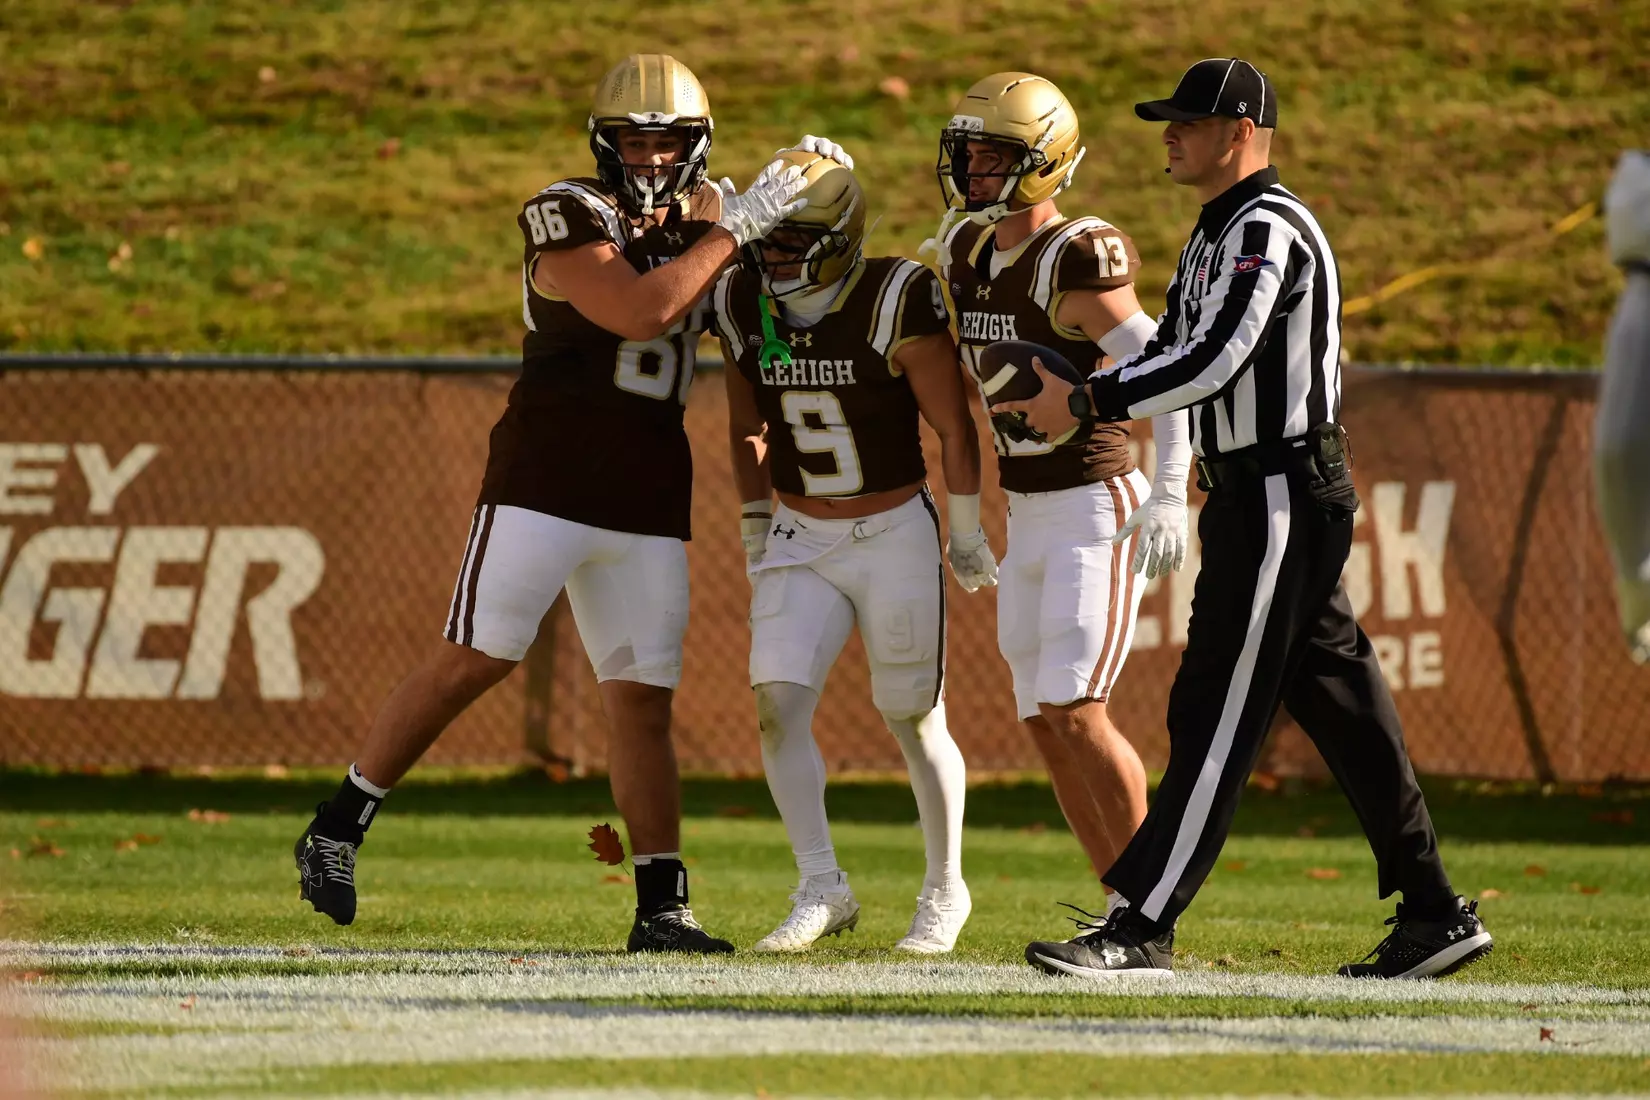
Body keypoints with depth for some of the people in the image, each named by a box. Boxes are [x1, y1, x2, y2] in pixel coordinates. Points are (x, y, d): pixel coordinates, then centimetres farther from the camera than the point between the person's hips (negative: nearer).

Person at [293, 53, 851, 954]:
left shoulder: (702, 219, 13)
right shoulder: (568, 219, -8)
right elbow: (641, 312, -22)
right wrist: (736, 229, -17)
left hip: (647, 504, 6)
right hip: (544, 484, -6)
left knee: (643, 700, 3)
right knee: (472, 662, -5)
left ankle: (662, 905, 3)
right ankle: (335, 830, 5)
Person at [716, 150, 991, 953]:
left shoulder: (895, 305, -20)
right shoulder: (744, 307, -5)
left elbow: (953, 428, -9)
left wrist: (966, 535, -2)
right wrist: (754, 531, 17)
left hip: (895, 534, -4)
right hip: (802, 539, 4)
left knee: (914, 720, 6)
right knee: (777, 704, -12)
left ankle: (945, 889, 23)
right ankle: (820, 888, -5)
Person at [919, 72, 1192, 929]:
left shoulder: (1078, 260, -17)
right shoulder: (967, 253, 8)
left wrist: (1169, 496, -28)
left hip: (1096, 507, -9)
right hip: (1027, 518, 9)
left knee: (1073, 712, -15)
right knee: (1047, 725, 7)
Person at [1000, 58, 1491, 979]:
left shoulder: (1269, 231, -15)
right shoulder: (1221, 232, 17)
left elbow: (1213, 362, -22)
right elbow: (1176, 352, 18)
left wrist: (1089, 404, -16)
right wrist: (1074, 393, 4)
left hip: (1279, 499, -10)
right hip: (1265, 496, 10)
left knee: (1219, 719, -8)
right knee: (1342, 709, 12)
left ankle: (1145, 929, -8)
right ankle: (1434, 914, 16)